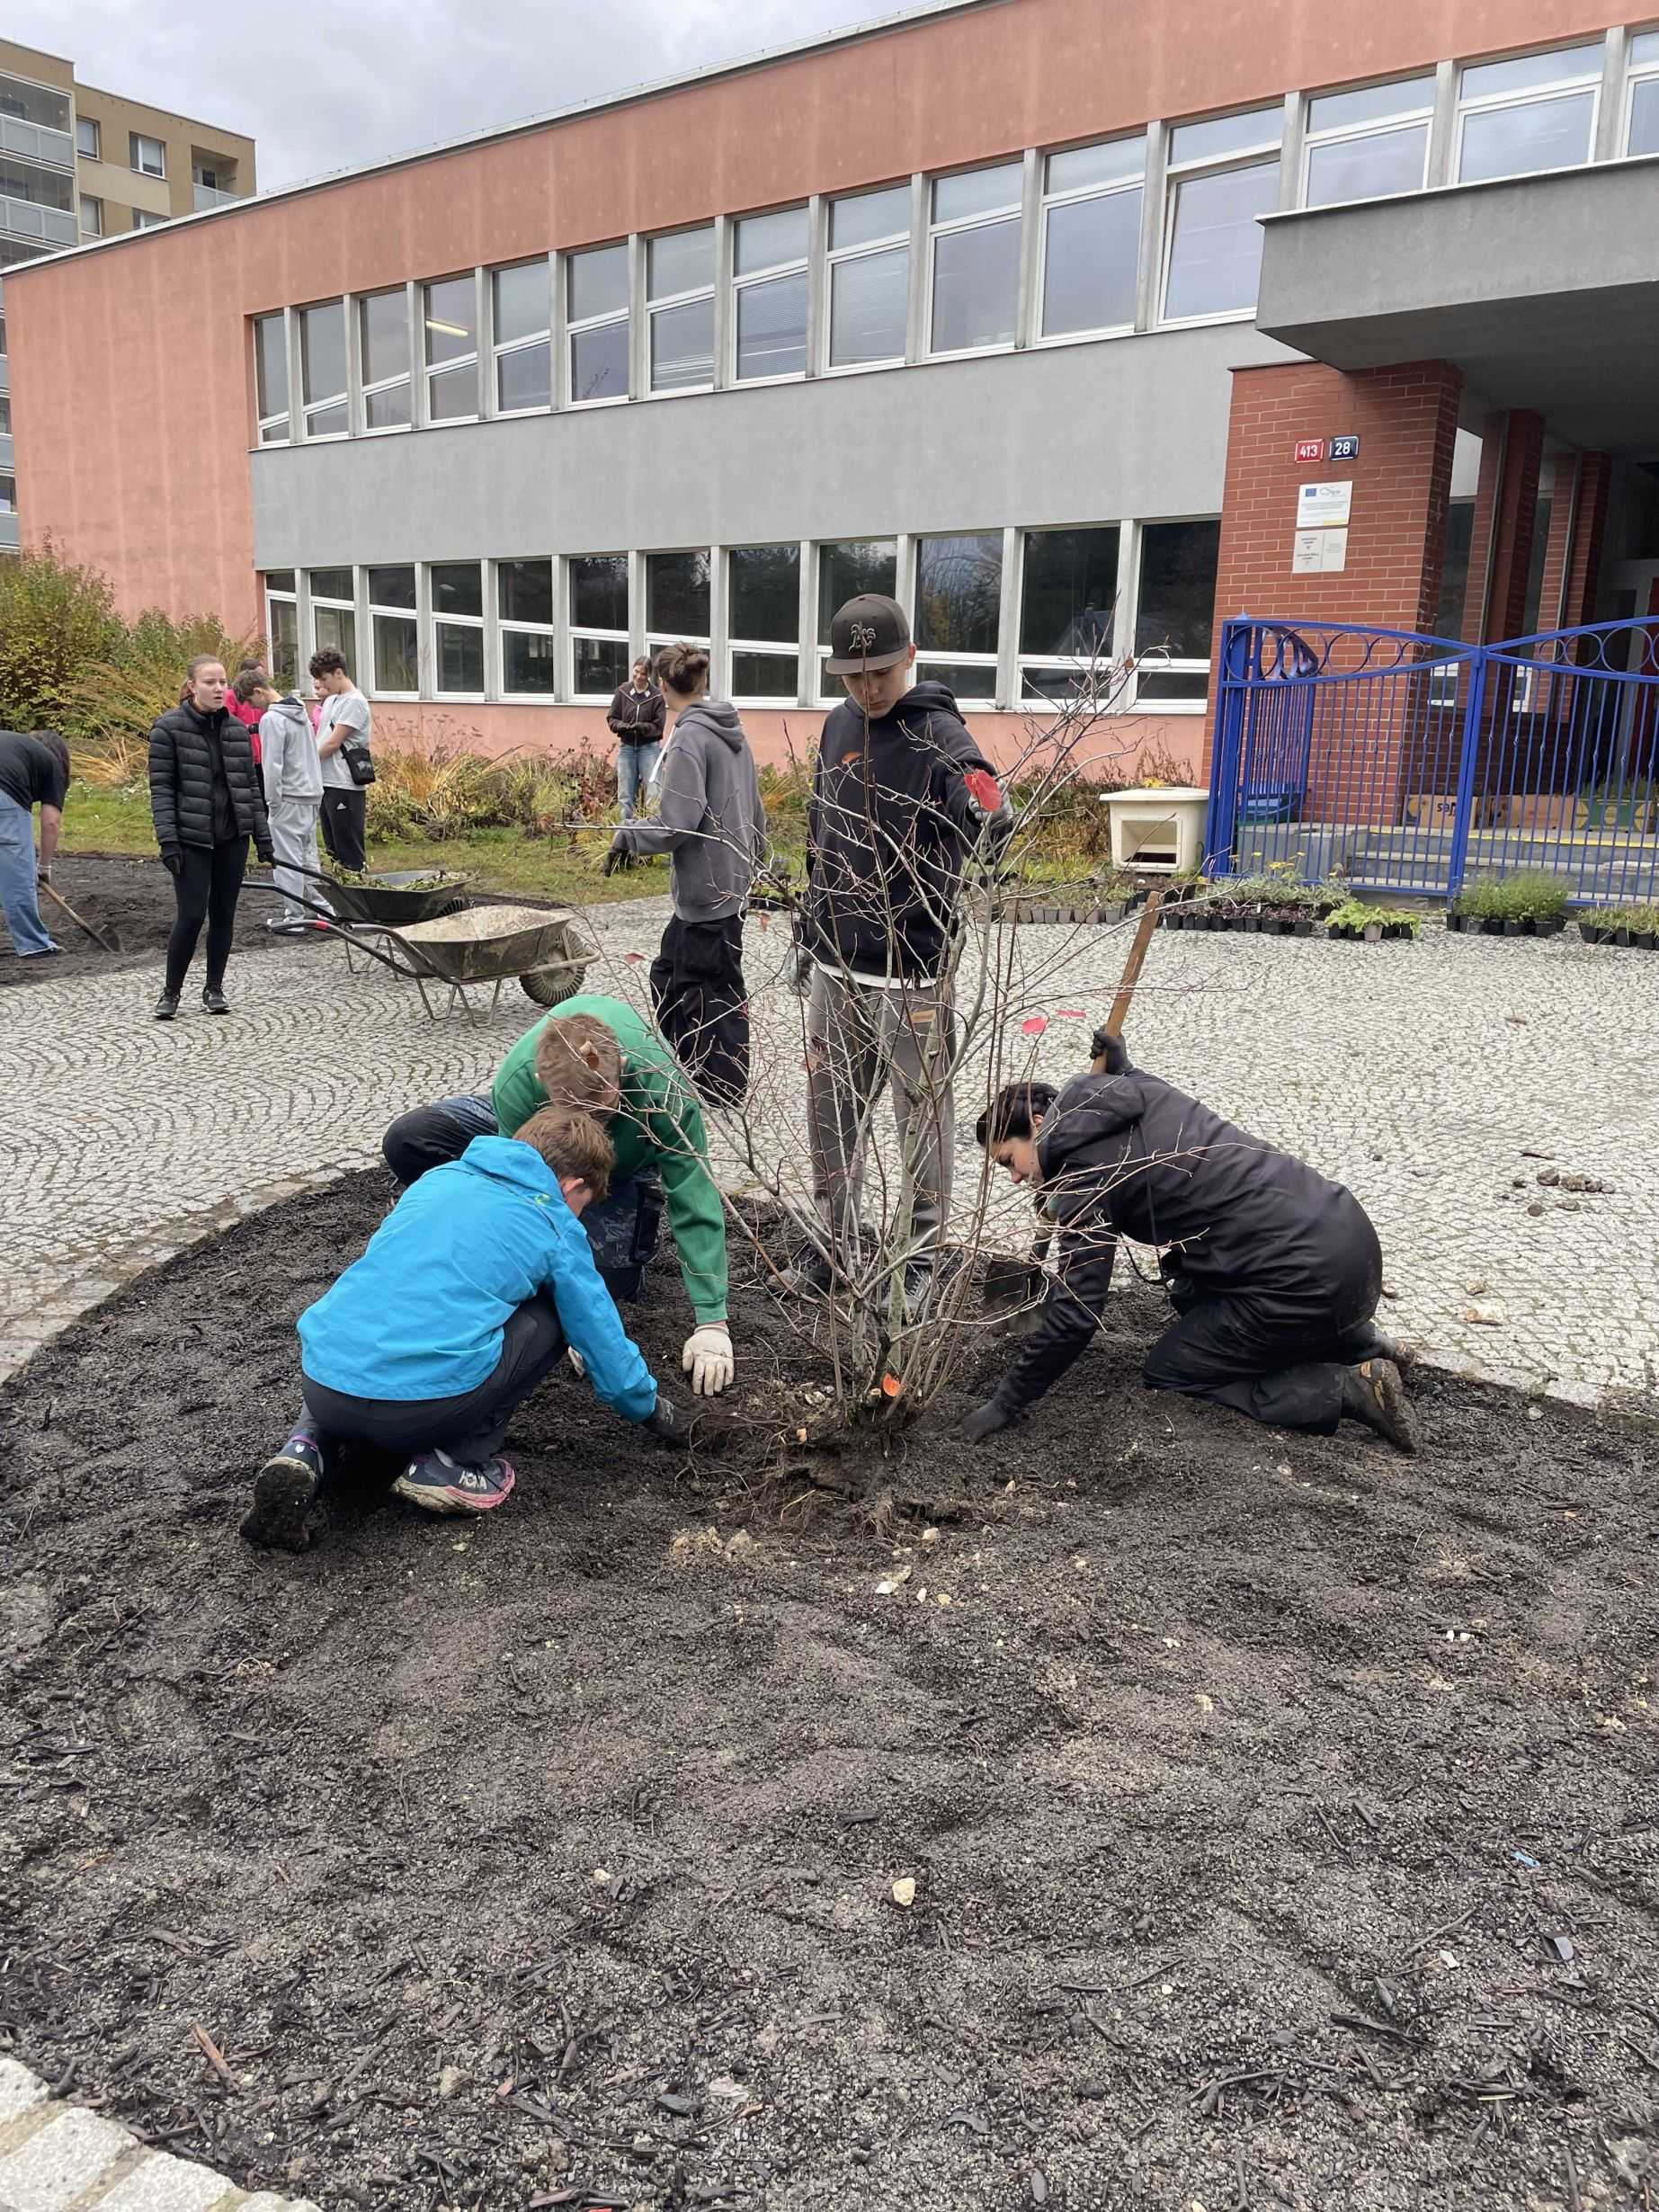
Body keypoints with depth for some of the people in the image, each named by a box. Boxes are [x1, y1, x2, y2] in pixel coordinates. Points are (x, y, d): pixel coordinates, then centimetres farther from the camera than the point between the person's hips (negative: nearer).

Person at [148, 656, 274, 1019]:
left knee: (224, 915, 9)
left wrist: (263, 836, 8)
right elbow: (161, 788, -6)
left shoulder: (237, 729, 8)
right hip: (192, 839, -4)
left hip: (233, 838, 5)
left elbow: (251, 785, 13)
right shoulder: (169, 728, -5)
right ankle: (171, 992, 9)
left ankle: (214, 988, 22)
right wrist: (168, 840, -14)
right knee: (191, 916, -7)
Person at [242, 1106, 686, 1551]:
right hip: (427, 1406, -5)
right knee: (550, 1317, 18)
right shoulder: (556, 1229, 9)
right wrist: (648, 1406, 37)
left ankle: (304, 1450, 10)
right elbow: (602, 1338, 17)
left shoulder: (439, 1177, 22)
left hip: (320, 1383, 5)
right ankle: (454, 1464, 8)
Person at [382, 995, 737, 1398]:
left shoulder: (664, 1087, -44)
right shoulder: (516, 1083, -42)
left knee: (612, 1277, -22)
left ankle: (643, 1200, 11)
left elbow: (695, 1202, -39)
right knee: (408, 1141, -21)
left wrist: (711, 1321, -43)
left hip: (623, 1161, -1)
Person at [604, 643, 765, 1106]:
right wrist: (752, 860, 28)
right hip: (731, 880, 9)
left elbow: (677, 824, -23)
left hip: (708, 890, -9)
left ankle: (724, 1087, 18)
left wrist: (626, 836, -9)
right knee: (669, 973, 18)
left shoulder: (689, 738, -17)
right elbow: (756, 812, 16)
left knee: (713, 989, 5)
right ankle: (682, 1066, 26)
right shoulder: (733, 733, 9)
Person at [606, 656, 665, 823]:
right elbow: (611, 719, 7)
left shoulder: (657, 696, -5)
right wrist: (622, 726, -14)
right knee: (625, 794, 5)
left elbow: (658, 726, -5)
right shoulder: (623, 691, 2)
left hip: (649, 748, -3)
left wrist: (640, 726, -21)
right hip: (626, 747, 3)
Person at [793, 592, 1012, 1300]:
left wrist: (989, 816, -49)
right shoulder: (839, 727, 7)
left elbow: (993, 830, -27)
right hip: (835, 967, 7)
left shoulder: (939, 736, -13)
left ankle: (921, 1256, 20)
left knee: (923, 1119, 5)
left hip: (911, 974, -6)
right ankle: (832, 1241, 31)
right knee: (830, 1114, 15)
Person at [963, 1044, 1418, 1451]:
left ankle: (1345, 1389, -2)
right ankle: (1358, 1341, 19)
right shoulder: (1141, 1091, 13)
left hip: (1306, 1281, -9)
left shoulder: (1084, 1171, -8)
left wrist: (1005, 1403, -2)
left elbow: (1075, 1314, -11)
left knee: (1166, 1375, 10)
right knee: (1189, 1293, 30)